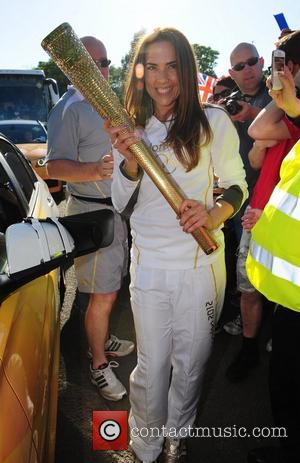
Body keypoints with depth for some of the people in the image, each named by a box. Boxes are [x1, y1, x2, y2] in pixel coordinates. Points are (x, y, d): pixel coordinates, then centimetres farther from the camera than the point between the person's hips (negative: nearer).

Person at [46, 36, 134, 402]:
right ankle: (99, 365, 14)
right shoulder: (69, 109, -14)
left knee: (110, 289, 19)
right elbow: (55, 167, -24)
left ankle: (102, 341, 37)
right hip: (93, 210, -9)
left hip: (118, 207, 9)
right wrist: (94, 170, -39)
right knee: (103, 296, -2)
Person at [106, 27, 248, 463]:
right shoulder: (131, 128, 5)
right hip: (148, 263, 2)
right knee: (152, 365, 9)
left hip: (201, 263, -1)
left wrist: (216, 214, -19)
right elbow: (121, 202, 6)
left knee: (190, 362, 13)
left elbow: (236, 184, 2)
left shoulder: (214, 121, -5)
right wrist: (130, 162, -14)